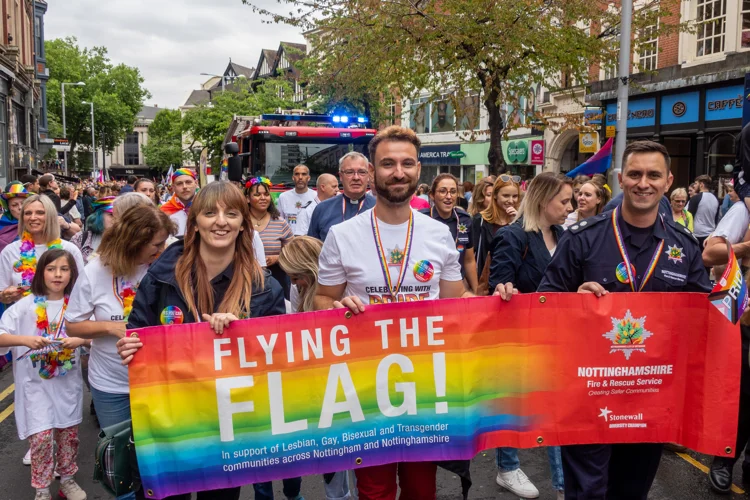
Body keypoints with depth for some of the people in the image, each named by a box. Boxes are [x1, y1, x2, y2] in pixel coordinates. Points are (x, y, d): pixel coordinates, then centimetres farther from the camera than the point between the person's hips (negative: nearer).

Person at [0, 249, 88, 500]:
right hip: (36, 383, -2)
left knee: (69, 433, 11)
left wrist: (79, 340, -23)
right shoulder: (26, 305, -8)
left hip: (68, 381, 2)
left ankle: (67, 480, 31)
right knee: (41, 437, -4)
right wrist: (25, 340, -29)